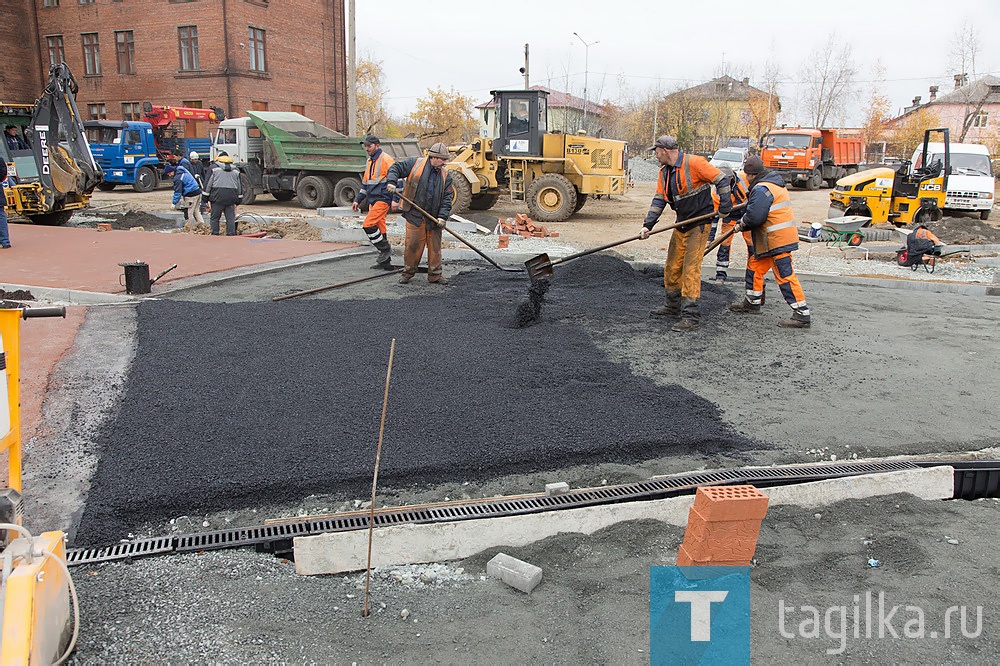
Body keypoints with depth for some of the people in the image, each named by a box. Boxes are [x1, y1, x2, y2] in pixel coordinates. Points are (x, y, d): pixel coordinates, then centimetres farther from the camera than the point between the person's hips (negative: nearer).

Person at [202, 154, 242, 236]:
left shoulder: (214, 169, 4)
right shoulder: (236, 171, 16)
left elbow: (208, 184, 2)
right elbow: (240, 186, 18)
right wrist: (238, 201, 23)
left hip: (217, 198, -3)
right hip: (231, 198, 3)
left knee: (214, 218, 7)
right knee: (231, 219, 5)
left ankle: (215, 235, 5)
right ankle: (231, 235, 3)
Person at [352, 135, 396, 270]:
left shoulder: (386, 160, -10)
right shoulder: (370, 162, 18)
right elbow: (365, 183, 26)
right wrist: (357, 200, 22)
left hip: (383, 199, -9)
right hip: (373, 200, 9)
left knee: (368, 224, -18)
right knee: (379, 229, 8)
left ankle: (385, 249, -4)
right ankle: (386, 261, 13)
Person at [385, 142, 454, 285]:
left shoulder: (445, 175, 7)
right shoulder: (414, 163, -1)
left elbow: (447, 198, 3)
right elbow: (396, 168, 4)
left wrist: (442, 216, -9)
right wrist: (392, 182, -16)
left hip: (433, 218, 3)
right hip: (414, 215, -3)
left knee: (435, 246, 6)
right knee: (412, 245, -1)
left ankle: (435, 275, 16)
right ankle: (408, 272, 15)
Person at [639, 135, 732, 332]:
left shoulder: (693, 163, -16)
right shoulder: (665, 173, 9)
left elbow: (722, 180, -13)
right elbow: (658, 200, 8)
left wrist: (724, 208, -14)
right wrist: (648, 225, -2)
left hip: (700, 223, -8)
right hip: (682, 224, 9)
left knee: (691, 268, -12)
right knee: (672, 266, 14)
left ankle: (691, 316, -9)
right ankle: (673, 306, 31)